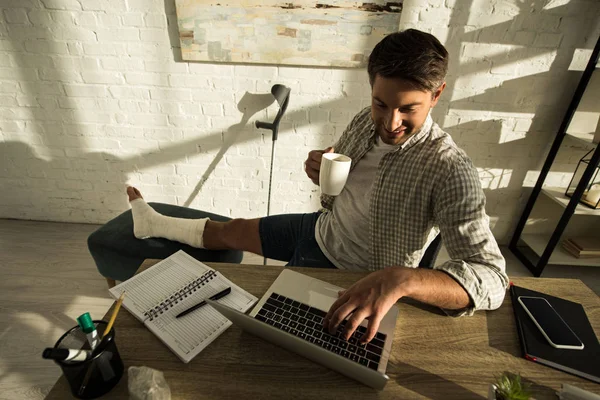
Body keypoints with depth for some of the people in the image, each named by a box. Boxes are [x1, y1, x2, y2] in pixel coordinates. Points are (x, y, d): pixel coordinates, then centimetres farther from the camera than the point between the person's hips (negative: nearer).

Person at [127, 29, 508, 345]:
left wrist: (400, 278, -52)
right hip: (322, 227, 6)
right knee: (230, 231, 18)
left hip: (350, 275, -5)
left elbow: (491, 277, -33)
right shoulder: (366, 122, -9)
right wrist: (319, 171, -19)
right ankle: (153, 222, 45)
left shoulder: (450, 170, -29)